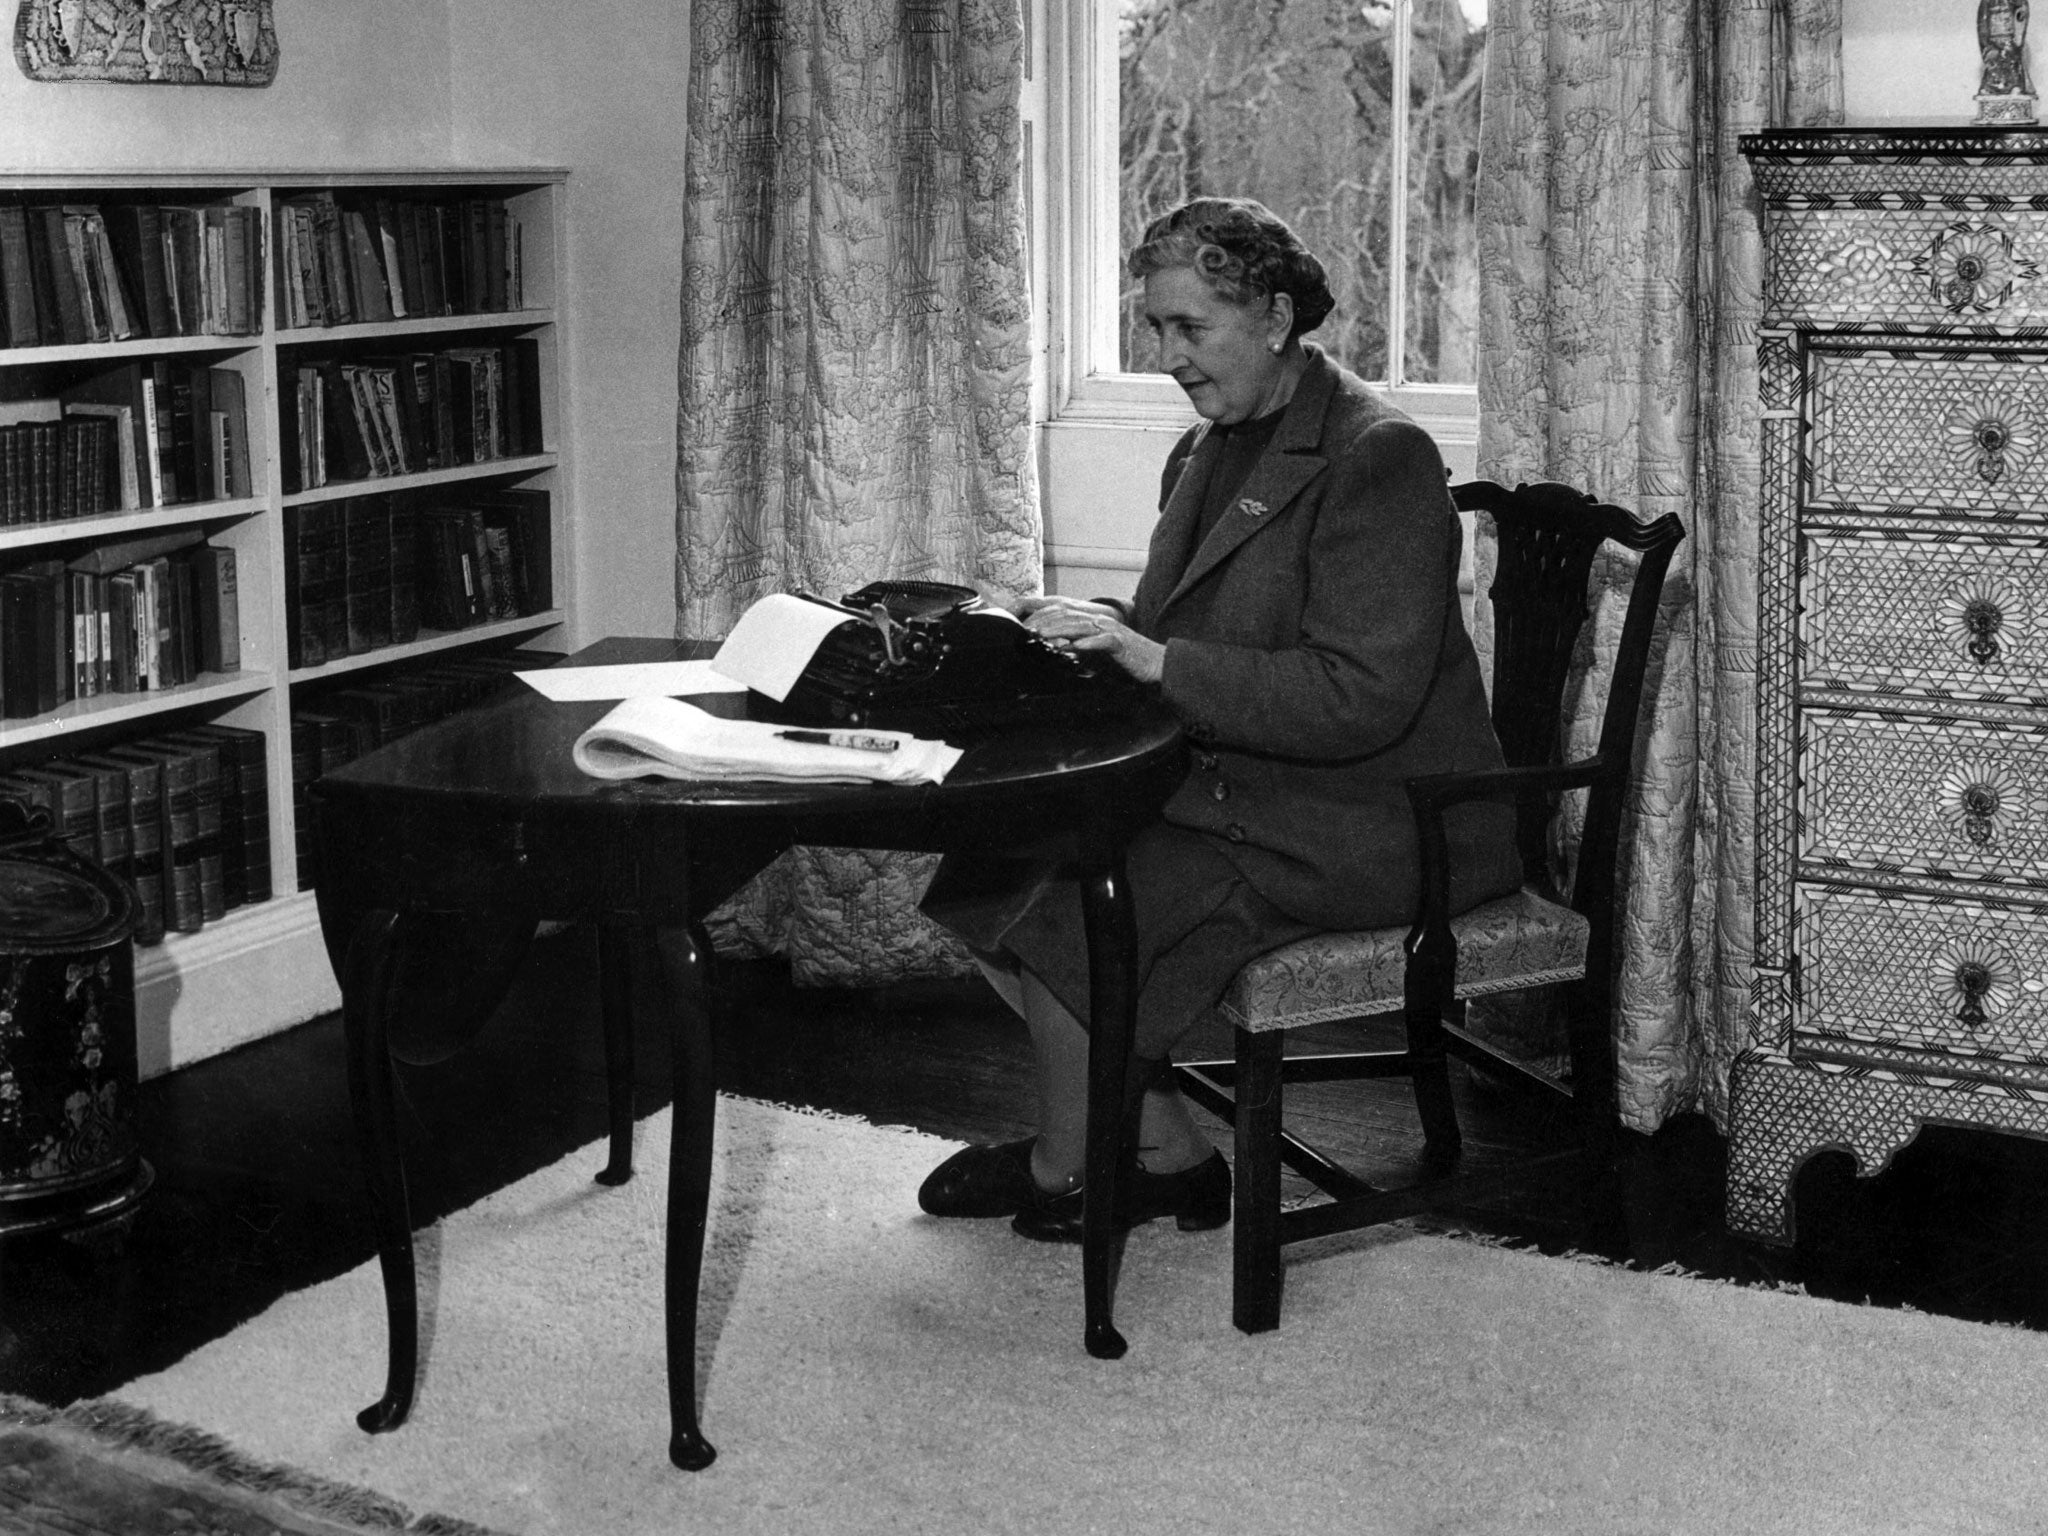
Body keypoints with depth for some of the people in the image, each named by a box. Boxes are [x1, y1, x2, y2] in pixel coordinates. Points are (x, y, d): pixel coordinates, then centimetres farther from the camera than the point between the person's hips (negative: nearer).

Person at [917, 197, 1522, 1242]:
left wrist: (1150, 658, -26)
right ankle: (1166, 1151, 4)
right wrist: (1094, 630, -4)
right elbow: (1177, 633, 19)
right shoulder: (1207, 451, 13)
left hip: (1362, 829, -9)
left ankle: (1065, 1169, 7)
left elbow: (1362, 697, -24)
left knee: (1068, 906, -19)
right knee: (996, 859, -5)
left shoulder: (1378, 457, -16)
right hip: (1233, 784, 9)